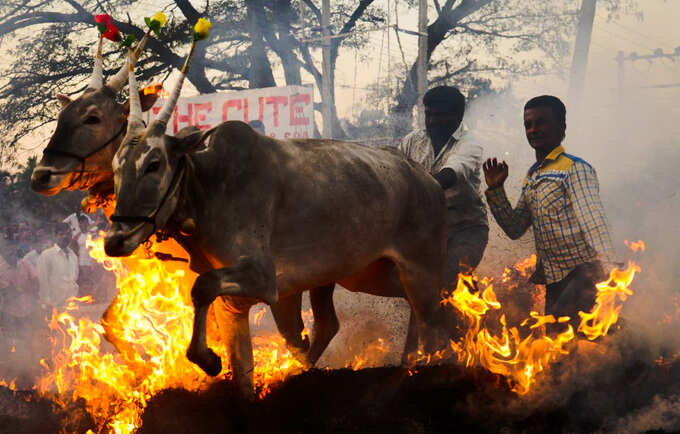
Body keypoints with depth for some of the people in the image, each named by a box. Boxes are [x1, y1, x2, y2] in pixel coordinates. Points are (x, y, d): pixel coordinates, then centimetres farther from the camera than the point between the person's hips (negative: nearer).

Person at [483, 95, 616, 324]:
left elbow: (594, 223, -17)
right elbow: (515, 229, 19)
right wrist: (495, 190, 6)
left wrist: (608, 270, -29)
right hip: (554, 280, 8)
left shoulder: (575, 169, -6)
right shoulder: (531, 176, 18)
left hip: (581, 273, -8)